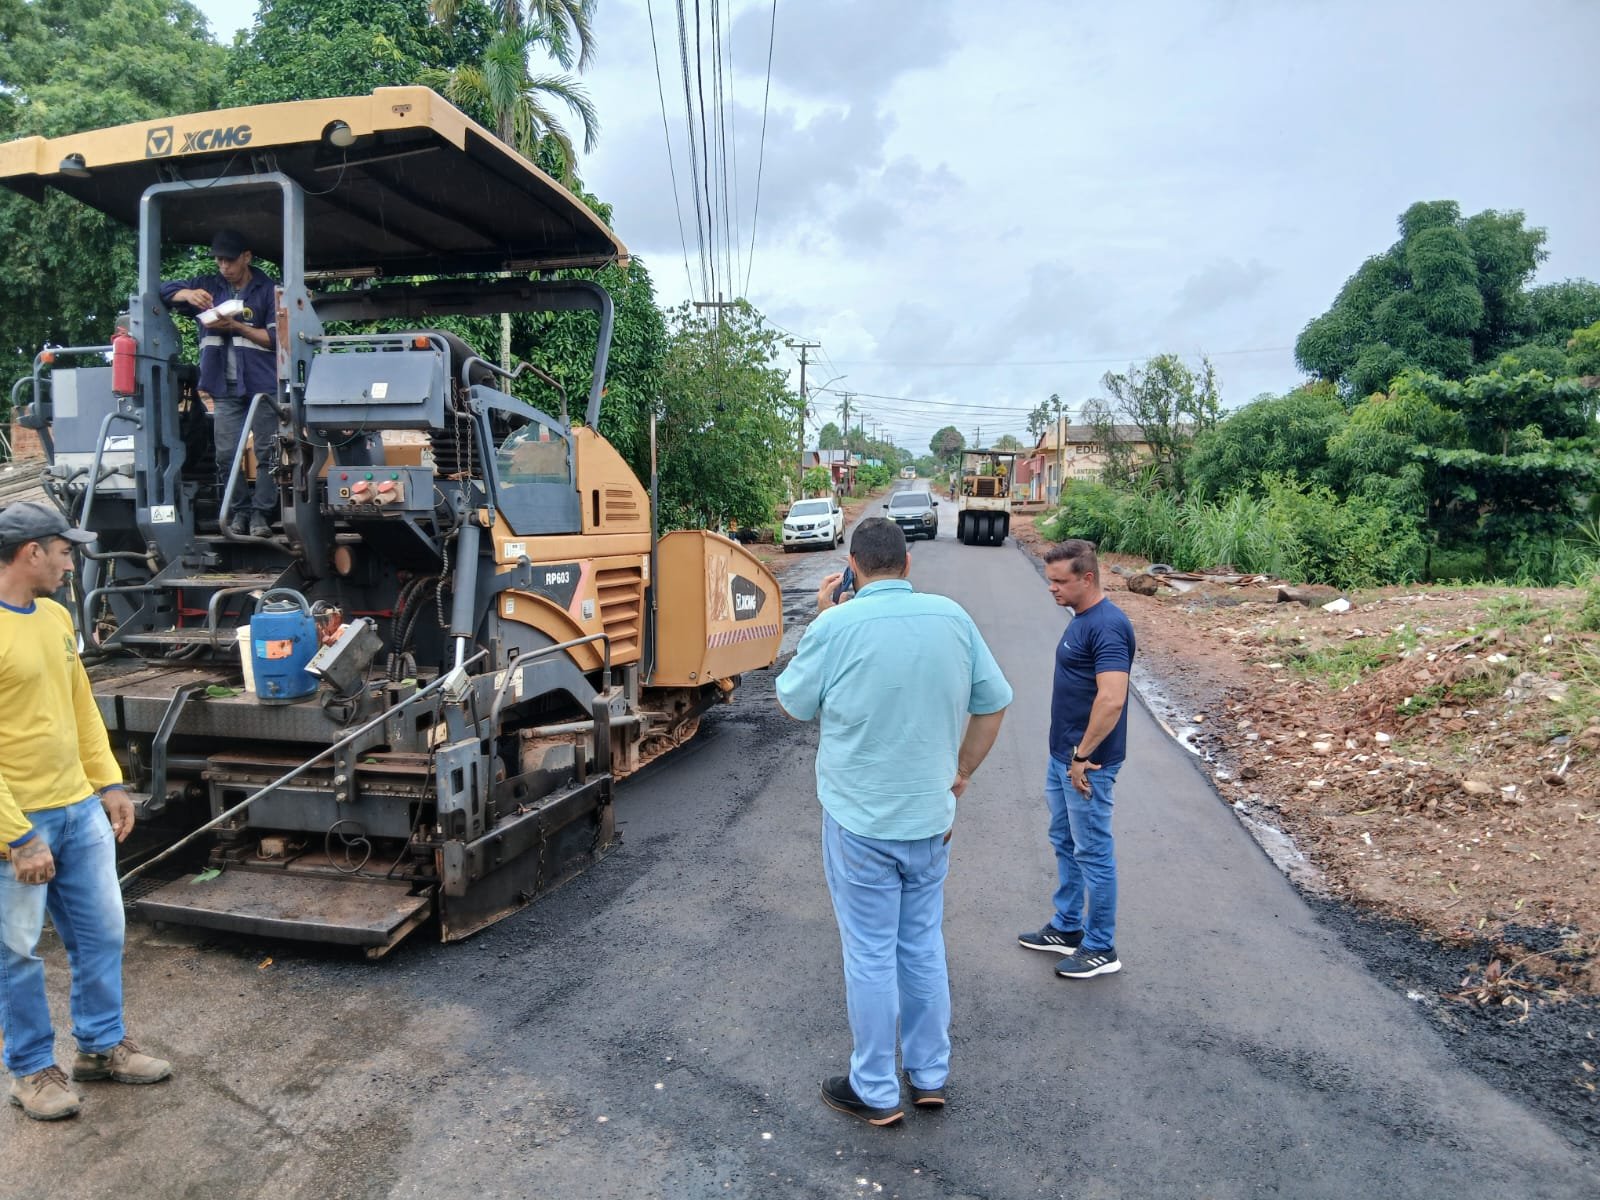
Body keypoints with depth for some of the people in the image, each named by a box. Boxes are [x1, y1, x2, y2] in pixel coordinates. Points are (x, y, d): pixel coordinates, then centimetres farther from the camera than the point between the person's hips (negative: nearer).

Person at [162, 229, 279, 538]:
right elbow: (164, 292, 15)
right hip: (225, 387, 4)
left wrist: (238, 327, -12)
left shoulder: (269, 290, 3)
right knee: (226, 454, 2)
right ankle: (239, 511, 10)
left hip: (263, 384, -3)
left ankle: (261, 513, 3)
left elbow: (276, 339, -2)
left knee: (266, 452, -3)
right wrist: (187, 294, -5)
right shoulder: (208, 286, 15)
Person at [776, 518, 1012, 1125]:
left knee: (870, 955, 9)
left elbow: (793, 702, -2)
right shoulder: (953, 617, -4)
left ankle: (875, 1092, 24)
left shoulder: (837, 626, -17)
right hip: (930, 819, 4)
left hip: (861, 822, -4)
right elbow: (994, 702, 5)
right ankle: (930, 1076, 34)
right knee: (923, 946, 19)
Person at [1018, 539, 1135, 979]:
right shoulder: (1081, 619, 9)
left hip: (1087, 764, -10)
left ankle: (1101, 948, 17)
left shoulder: (1107, 626, -22)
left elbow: (1112, 699, -30)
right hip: (1062, 756, 10)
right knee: (1065, 843, 20)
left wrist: (1083, 755, -22)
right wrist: (1068, 755, 19)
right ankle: (1067, 928, 34)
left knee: (1093, 852, 3)